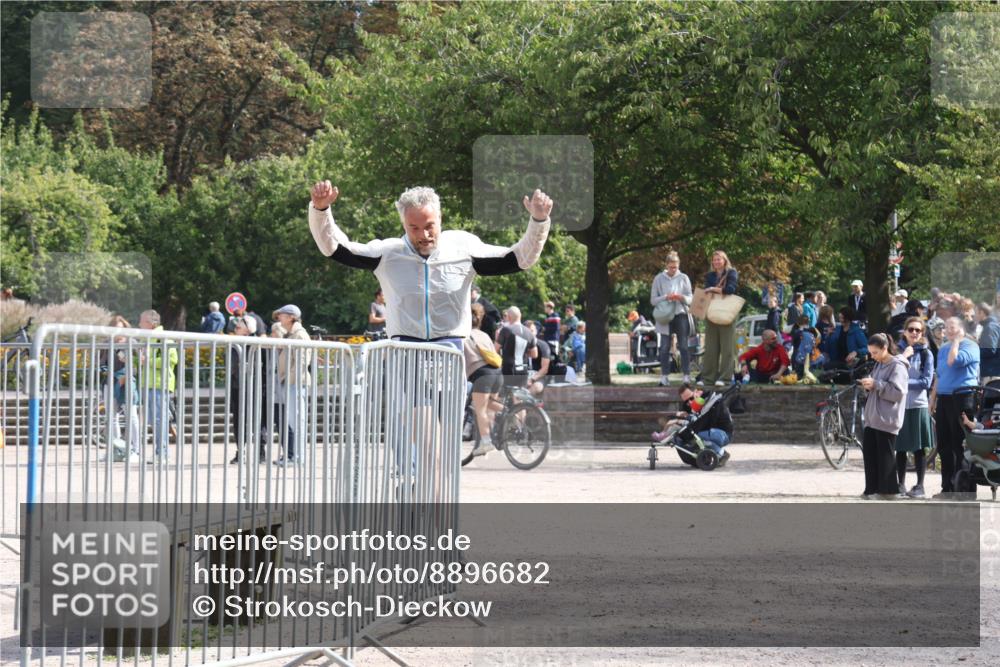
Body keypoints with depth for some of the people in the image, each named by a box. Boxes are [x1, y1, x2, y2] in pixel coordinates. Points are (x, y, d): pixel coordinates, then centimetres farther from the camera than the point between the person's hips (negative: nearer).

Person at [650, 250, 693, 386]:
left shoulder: (684, 278, 7)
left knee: (684, 347, -1)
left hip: (681, 315, 0)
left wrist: (681, 297, -14)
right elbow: (653, 300, 3)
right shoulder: (659, 279, 5)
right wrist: (666, 297, -14)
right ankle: (664, 377, 2)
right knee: (665, 348, -1)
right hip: (665, 317, 0)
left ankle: (687, 376, 0)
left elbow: (691, 299, 7)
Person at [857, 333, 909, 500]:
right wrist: (868, 386, 4)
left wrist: (876, 384, -20)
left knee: (884, 455, -4)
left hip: (886, 419, -8)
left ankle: (889, 490, 2)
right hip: (872, 417, 8)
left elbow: (898, 392, -18)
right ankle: (872, 489, 8)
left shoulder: (897, 367, -10)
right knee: (869, 452, 4)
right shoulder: (879, 365, 17)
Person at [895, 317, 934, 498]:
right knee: (900, 447, 5)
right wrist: (903, 357, -13)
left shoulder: (926, 354, 3)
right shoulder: (898, 350, 7)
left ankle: (920, 485, 5)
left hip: (918, 405, -1)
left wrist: (904, 382, -12)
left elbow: (927, 382, -4)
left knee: (919, 447, 0)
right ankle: (901, 484, 13)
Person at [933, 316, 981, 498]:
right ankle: (947, 487, 16)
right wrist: (933, 400, 19)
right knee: (944, 445, 9)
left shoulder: (970, 346, -5)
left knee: (960, 445, -6)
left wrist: (956, 341, -10)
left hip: (962, 398, -8)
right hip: (944, 399, 8)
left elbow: (954, 361, -23)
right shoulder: (943, 349, 19)